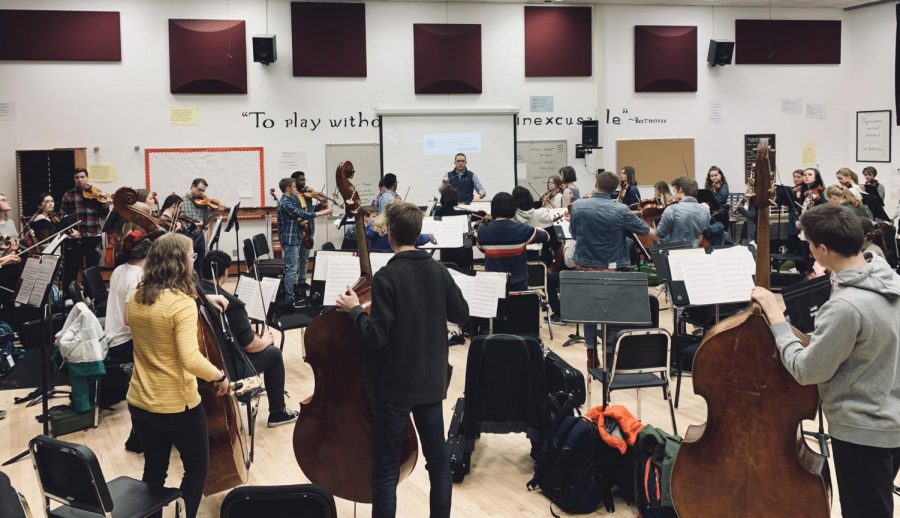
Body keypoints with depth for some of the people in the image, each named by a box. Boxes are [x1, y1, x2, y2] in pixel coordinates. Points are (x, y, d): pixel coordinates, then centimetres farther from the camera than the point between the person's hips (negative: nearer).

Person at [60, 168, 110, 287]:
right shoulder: (68, 195, 2)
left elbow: (102, 215, 4)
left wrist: (106, 205, -15)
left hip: (93, 238, 1)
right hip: (74, 238, -1)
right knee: (70, 272, 3)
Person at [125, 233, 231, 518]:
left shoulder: (136, 296, 0)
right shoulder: (182, 303, -23)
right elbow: (190, 360, -30)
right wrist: (220, 376, -15)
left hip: (139, 402, 7)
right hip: (177, 405, -7)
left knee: (154, 471, 21)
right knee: (197, 467, 15)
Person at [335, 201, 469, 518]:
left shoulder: (387, 277, -17)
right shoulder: (438, 271, 0)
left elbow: (377, 338, -19)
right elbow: (461, 315, 11)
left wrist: (355, 310, -5)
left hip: (396, 384, -5)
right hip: (431, 381, 6)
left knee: (386, 467, 4)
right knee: (438, 458, 15)